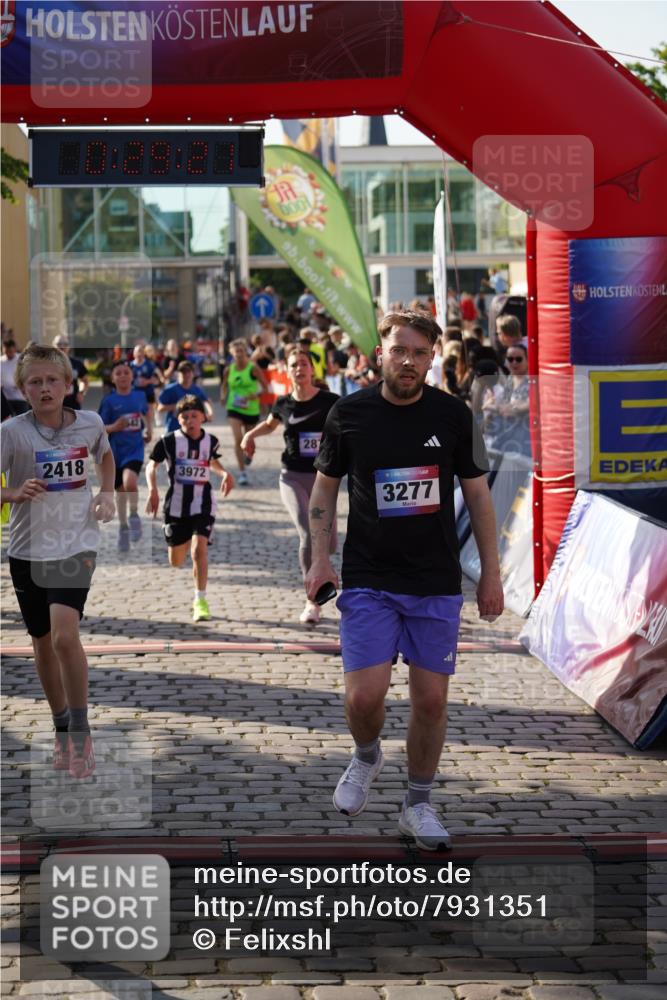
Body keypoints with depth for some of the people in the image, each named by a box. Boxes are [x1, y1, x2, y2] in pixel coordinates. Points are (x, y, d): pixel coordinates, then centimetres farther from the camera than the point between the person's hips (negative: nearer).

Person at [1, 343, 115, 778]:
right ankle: (63, 730, 32)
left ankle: (81, 730, -5)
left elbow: (105, 453, 21)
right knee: (43, 643, 13)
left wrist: (107, 493, 7)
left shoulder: (90, 423, -3)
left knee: (65, 635, -21)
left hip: (76, 545, -1)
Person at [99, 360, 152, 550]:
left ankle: (134, 515, -3)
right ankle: (123, 528, 32)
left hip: (135, 449, -1)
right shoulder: (109, 401, -5)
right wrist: (114, 427, -21)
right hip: (116, 451, 1)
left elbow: (147, 411, 23)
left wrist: (149, 429, 11)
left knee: (129, 482, -28)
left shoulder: (139, 395, 1)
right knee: (121, 491, 11)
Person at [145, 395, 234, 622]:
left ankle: (200, 601, -12)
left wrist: (225, 473, 2)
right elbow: (151, 466, 3)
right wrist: (152, 490, -12)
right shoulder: (169, 441, -8)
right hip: (176, 505, 0)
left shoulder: (211, 441, 0)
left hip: (203, 504, 0)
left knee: (199, 548, -21)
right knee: (176, 561, 9)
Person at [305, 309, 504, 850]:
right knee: (364, 695, -11)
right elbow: (325, 486, 9)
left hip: (437, 582, 1)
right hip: (368, 579, -1)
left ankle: (418, 805, 22)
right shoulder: (348, 415, -3)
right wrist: (320, 559, -1)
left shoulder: (453, 414, -1)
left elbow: (478, 494, 6)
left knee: (431, 699, 3)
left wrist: (490, 573, 5)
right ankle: (367, 757, 23)